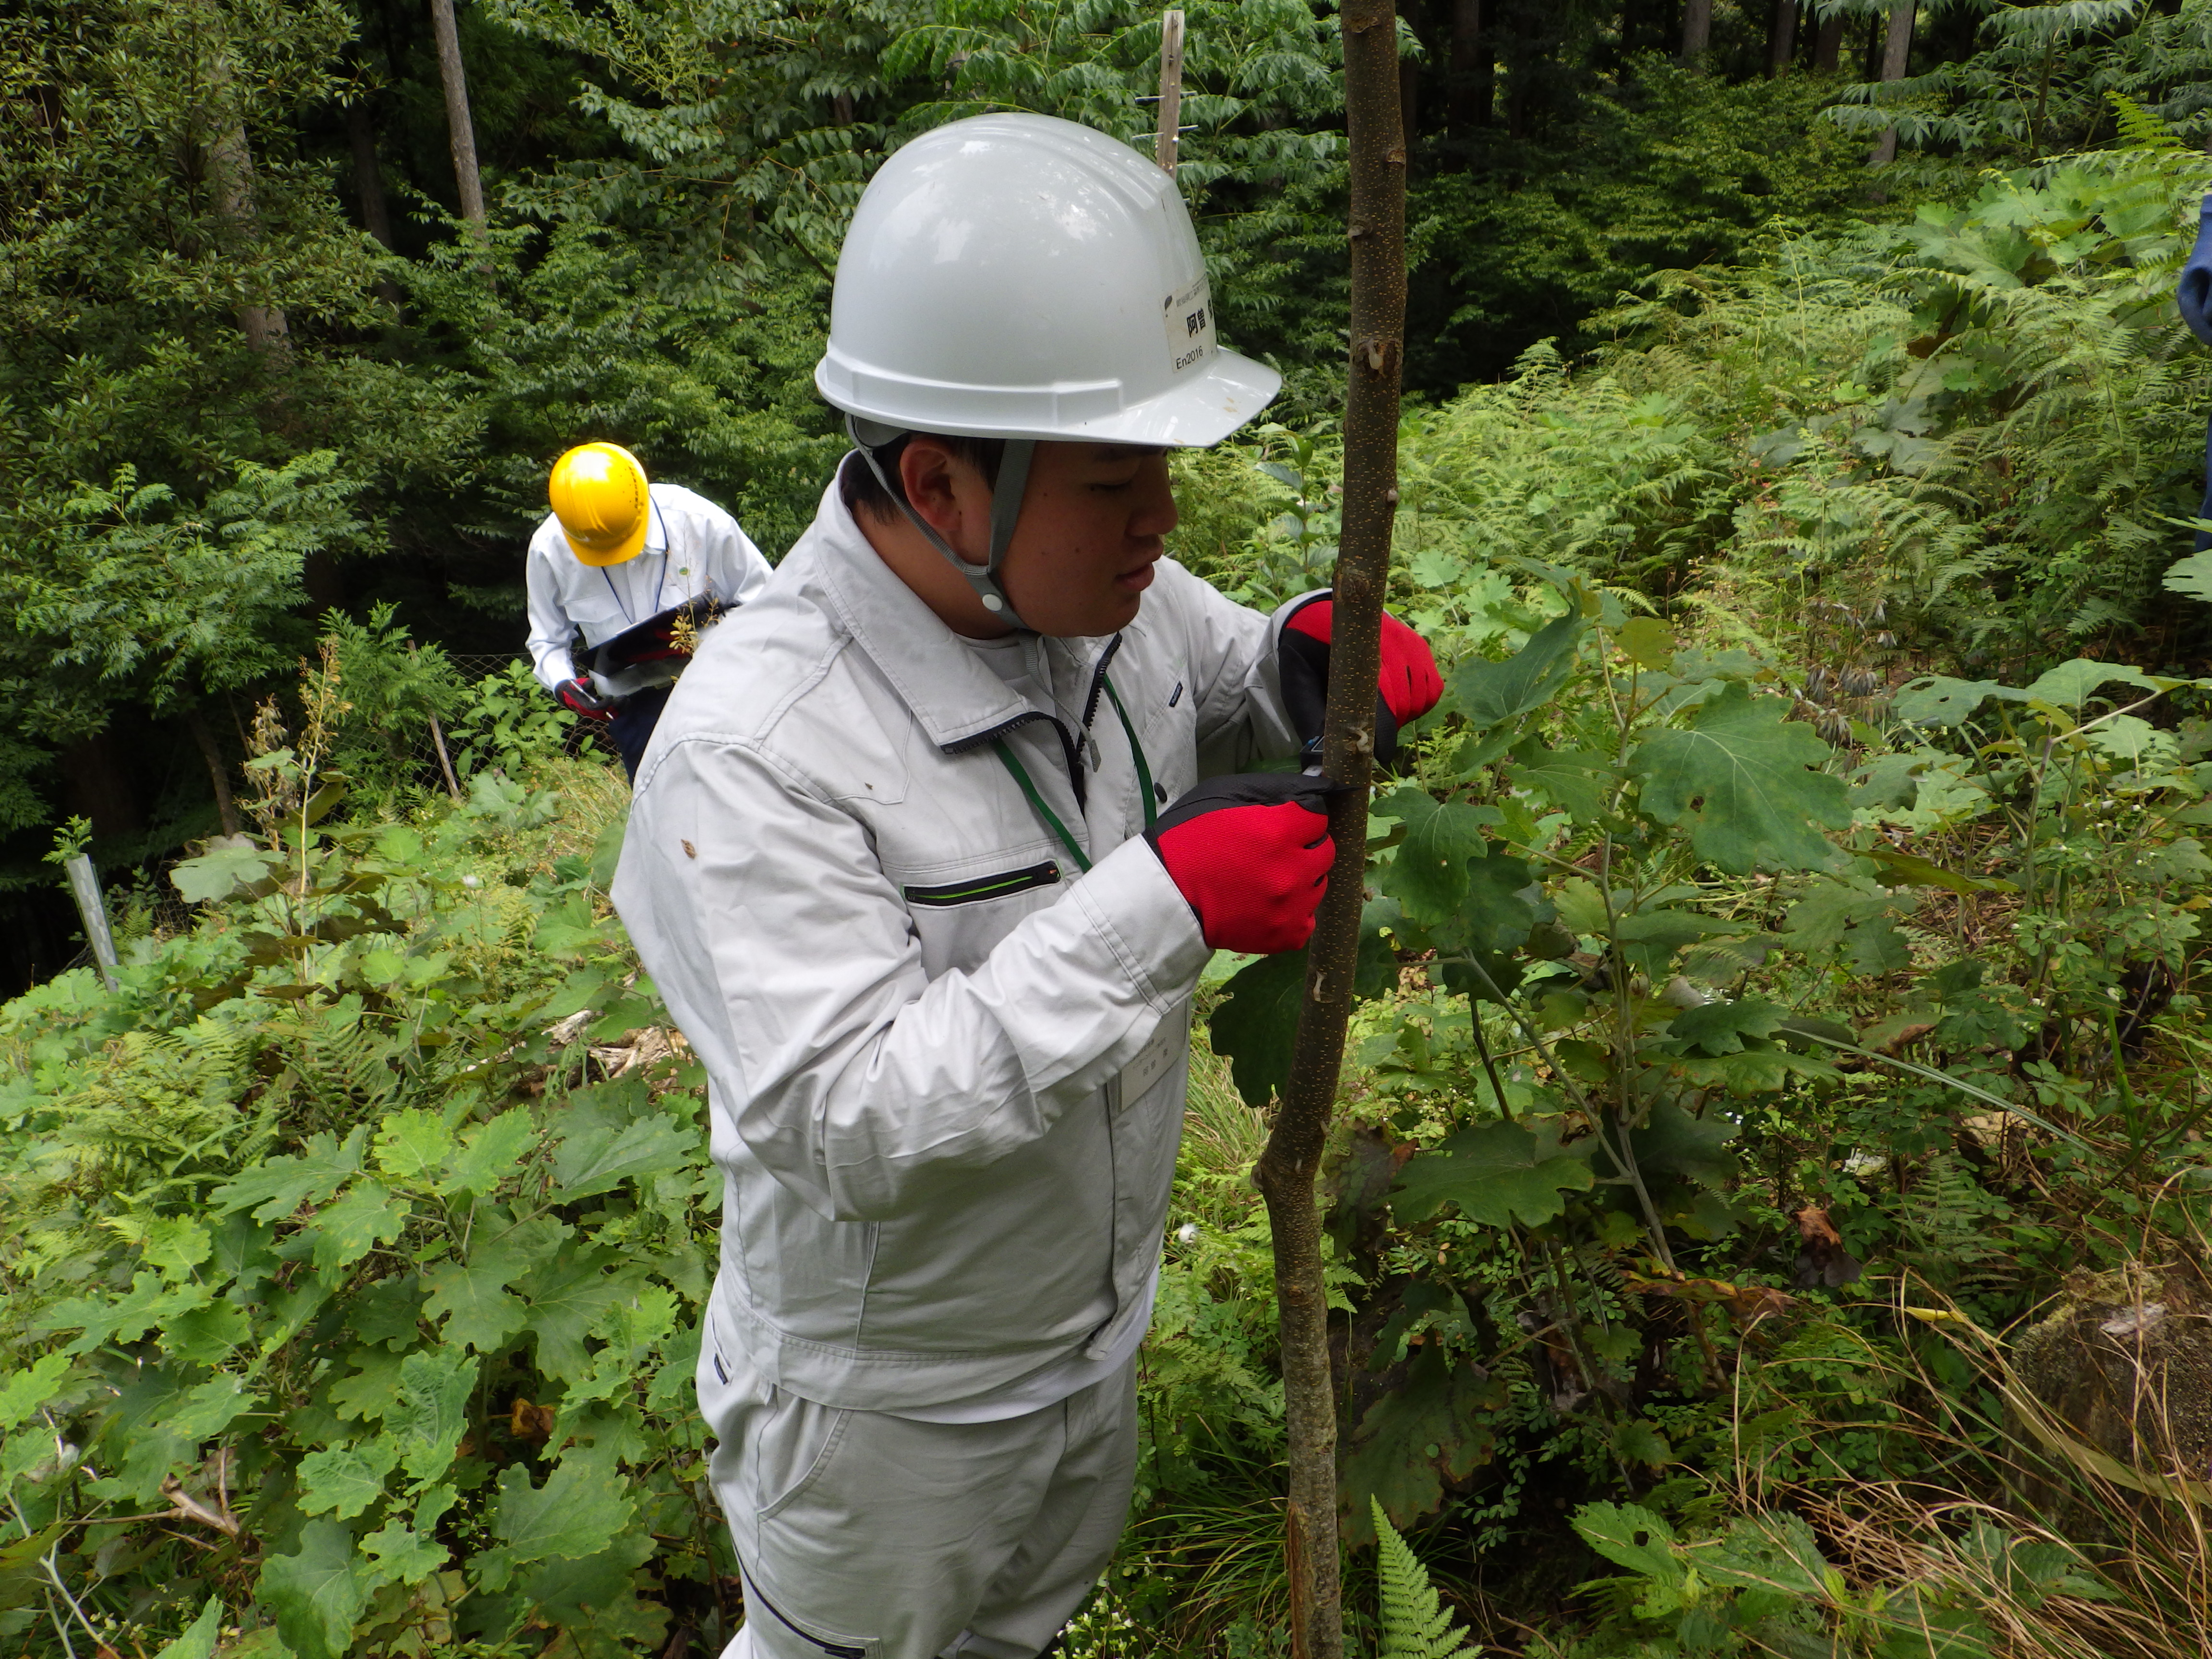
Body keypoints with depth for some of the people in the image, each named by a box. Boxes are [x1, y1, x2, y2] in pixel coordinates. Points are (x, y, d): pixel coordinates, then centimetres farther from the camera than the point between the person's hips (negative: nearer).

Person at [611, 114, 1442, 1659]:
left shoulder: (1097, 588, -13)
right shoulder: (754, 751, -34)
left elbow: (1218, 686, 8)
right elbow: (849, 1120, -37)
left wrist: (1305, 660, -17)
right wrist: (1161, 908, -41)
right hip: (888, 1399, -6)